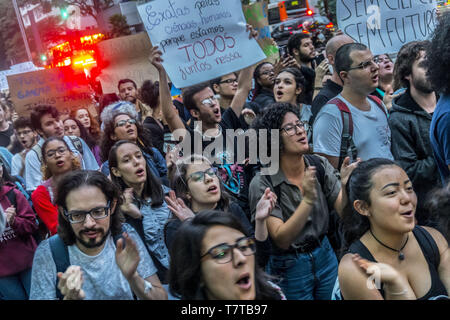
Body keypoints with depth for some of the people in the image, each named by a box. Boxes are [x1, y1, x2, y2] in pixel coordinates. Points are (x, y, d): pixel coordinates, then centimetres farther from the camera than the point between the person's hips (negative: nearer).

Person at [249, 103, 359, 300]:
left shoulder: (319, 165, -7)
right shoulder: (262, 184, -19)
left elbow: (343, 212, -9)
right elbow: (282, 239, -24)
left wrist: (346, 186, -29)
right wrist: (308, 200, -35)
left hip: (325, 257, 4)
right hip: (289, 268, -4)